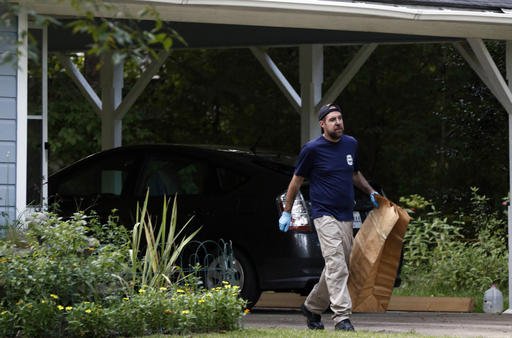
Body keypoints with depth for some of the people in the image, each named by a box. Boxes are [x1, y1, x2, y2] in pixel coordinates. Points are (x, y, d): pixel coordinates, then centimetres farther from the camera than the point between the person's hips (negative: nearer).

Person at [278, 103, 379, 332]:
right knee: (336, 266, -18)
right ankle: (342, 318, -23)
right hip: (325, 215, -6)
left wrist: (371, 192, 14)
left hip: (346, 216, 7)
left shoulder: (351, 144, 10)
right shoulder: (312, 149, -6)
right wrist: (286, 212, 5)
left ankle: (312, 307, 28)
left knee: (339, 267, 10)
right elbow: (297, 180, 3)